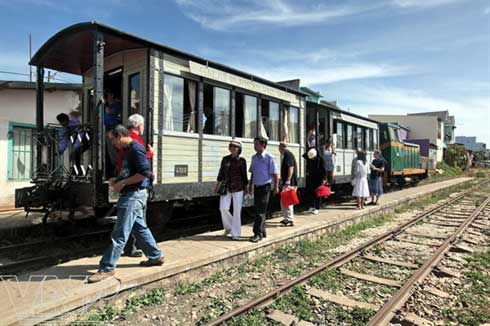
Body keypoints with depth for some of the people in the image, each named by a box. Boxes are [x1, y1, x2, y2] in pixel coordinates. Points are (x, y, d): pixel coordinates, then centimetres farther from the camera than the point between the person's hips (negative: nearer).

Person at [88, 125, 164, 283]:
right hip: (131, 195, 11)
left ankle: (107, 268, 4)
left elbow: (144, 172, -23)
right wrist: (117, 180, 9)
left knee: (119, 234, -5)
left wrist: (123, 183, -17)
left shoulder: (136, 148, -14)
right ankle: (156, 256, 29)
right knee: (140, 228, 18)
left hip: (134, 195, -11)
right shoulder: (129, 150, 16)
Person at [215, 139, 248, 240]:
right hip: (226, 187, 3)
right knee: (223, 208, -6)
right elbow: (221, 173, 10)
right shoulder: (225, 159, 5)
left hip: (238, 188, -2)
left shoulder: (242, 160, -2)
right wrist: (217, 186, 7)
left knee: (237, 210, -1)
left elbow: (244, 175, 3)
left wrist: (246, 188, 2)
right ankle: (229, 226, 22)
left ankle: (235, 233, 11)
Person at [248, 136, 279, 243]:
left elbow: (275, 174, -10)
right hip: (256, 187, 7)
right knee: (257, 210, 12)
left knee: (260, 211, -6)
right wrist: (250, 185, 19)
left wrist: (276, 187, -12)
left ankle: (258, 234, 0)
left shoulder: (269, 158, -10)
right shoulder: (254, 157, 9)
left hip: (265, 187, -7)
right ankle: (263, 232, 25)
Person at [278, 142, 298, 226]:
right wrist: (282, 179, 32)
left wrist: (288, 180, -27)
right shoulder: (286, 154, 18)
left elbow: (291, 167, -24)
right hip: (286, 182, 11)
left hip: (290, 182, -11)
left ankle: (290, 220, -5)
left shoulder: (288, 154, -13)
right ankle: (286, 218, 25)